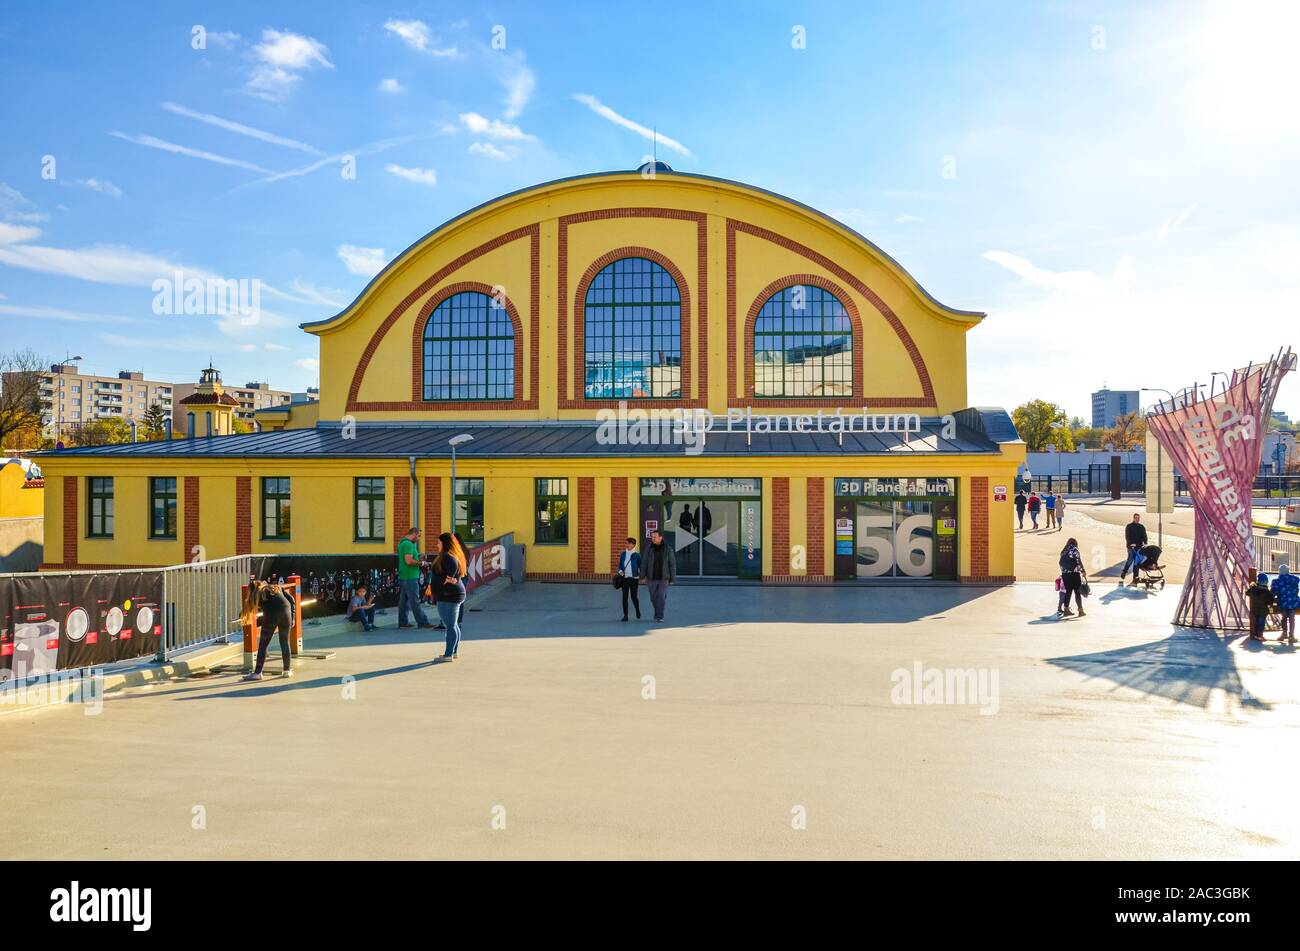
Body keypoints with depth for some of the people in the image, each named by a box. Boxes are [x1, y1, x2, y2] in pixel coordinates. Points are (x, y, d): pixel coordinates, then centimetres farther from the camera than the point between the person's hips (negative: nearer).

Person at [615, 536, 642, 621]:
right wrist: (620, 571, -7)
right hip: (624, 578, 3)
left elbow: (641, 566, 2)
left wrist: (641, 576, -4)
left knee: (634, 596, 0)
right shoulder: (623, 554, 5)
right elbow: (620, 565, 11)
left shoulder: (637, 555, -4)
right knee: (625, 597, 0)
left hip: (633, 578, -3)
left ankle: (638, 611, 28)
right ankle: (625, 615, 6)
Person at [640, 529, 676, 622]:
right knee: (653, 598, 9)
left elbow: (672, 565, 2)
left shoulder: (668, 550, -2)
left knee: (661, 596, -12)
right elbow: (644, 563, 3)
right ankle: (658, 612, 31)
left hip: (664, 578, -2)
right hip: (652, 579, 2)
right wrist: (643, 576, -3)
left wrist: (672, 579, 0)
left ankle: (659, 616, -6)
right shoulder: (649, 549, 1)